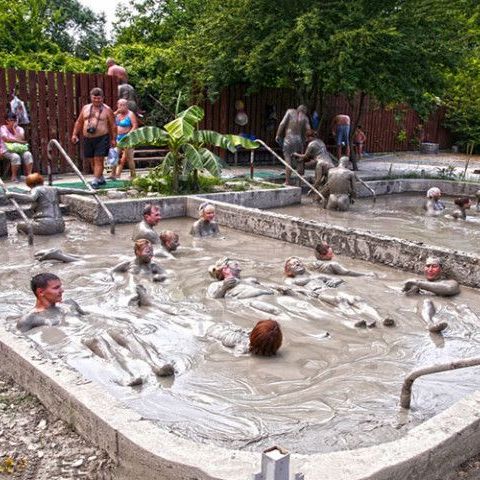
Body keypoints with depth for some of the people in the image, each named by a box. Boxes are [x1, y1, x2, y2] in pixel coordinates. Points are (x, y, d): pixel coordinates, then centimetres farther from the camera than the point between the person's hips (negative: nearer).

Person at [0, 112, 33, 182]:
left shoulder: (19, 129, 11)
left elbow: (21, 138, -9)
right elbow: (6, 139, -17)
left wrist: (14, 129, -7)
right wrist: (19, 141, -19)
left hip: (19, 149, 4)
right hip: (7, 150, -3)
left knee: (28, 155, -28)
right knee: (15, 157, -36)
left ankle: (29, 175, -28)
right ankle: (14, 176, -21)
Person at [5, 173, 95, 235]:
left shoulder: (36, 190, 0)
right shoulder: (53, 189, 17)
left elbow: (31, 198, -22)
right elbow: (71, 190, 18)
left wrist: (12, 194, -20)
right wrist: (88, 192, 25)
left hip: (45, 225, -6)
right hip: (60, 226, 6)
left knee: (20, 225, 11)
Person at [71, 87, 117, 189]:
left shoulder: (107, 110, 1)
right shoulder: (86, 108, 13)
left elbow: (113, 125, 1)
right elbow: (79, 122, 18)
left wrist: (113, 139, -5)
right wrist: (75, 134, 9)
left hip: (101, 139, -5)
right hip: (87, 139, 5)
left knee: (98, 160, -10)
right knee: (92, 161, 10)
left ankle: (95, 181, -10)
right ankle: (101, 179, 24)